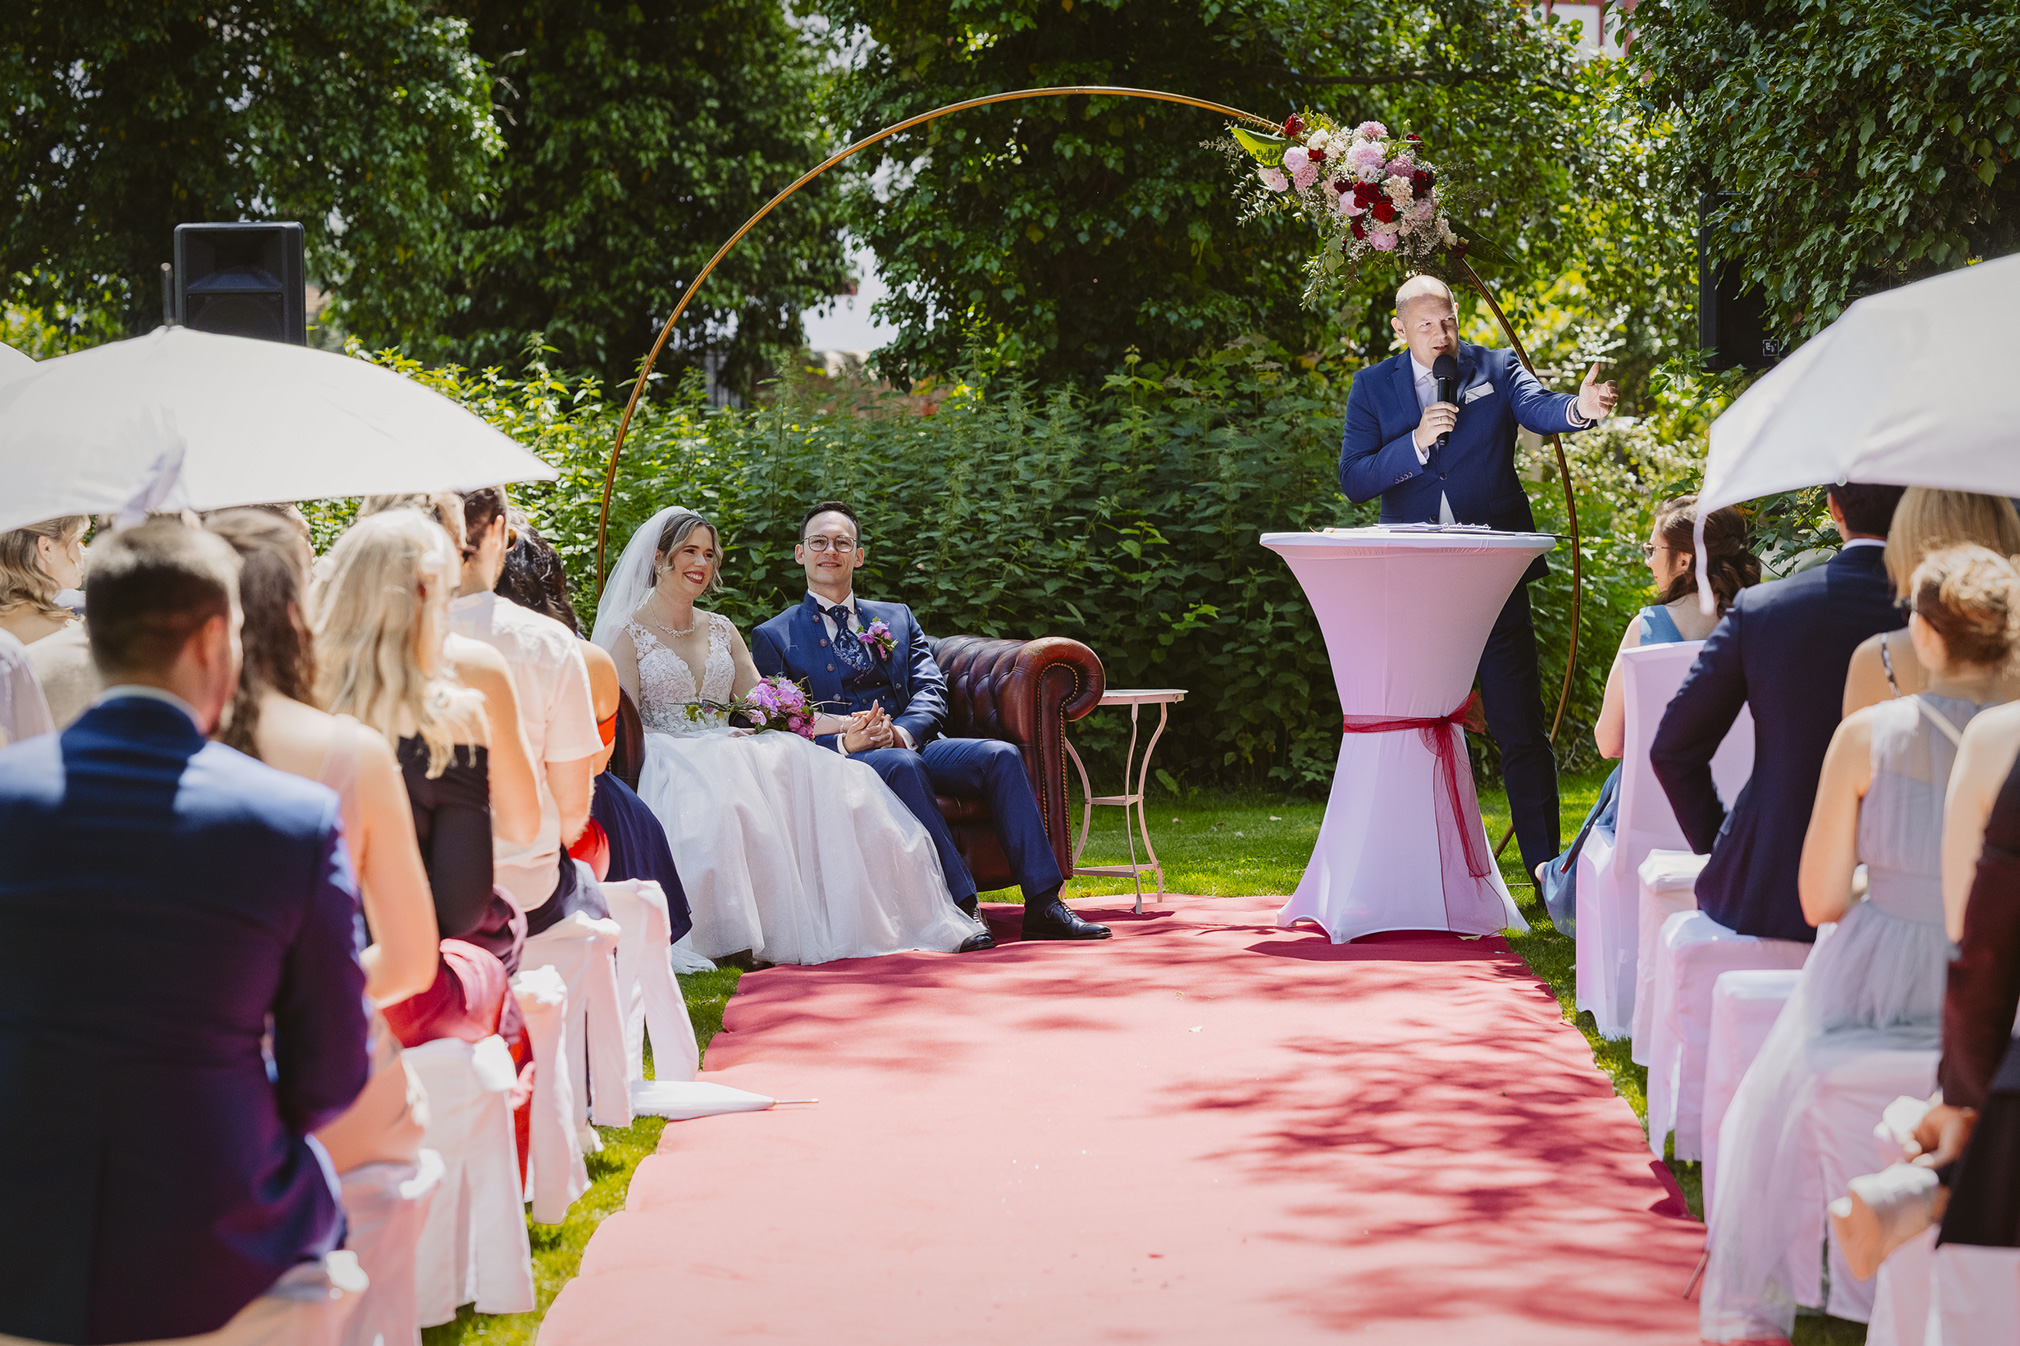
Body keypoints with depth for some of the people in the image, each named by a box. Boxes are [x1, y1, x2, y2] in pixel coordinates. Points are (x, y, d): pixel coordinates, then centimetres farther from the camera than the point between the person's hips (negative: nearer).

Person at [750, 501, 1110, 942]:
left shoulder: (897, 618, 24)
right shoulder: (774, 637, 13)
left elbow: (931, 690, 10)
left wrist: (901, 731, -14)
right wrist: (843, 742, -18)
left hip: (913, 744, 4)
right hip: (837, 759, -4)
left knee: (1000, 755, -24)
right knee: (903, 766, -38)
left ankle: (1042, 905, -30)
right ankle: (962, 906, -42)